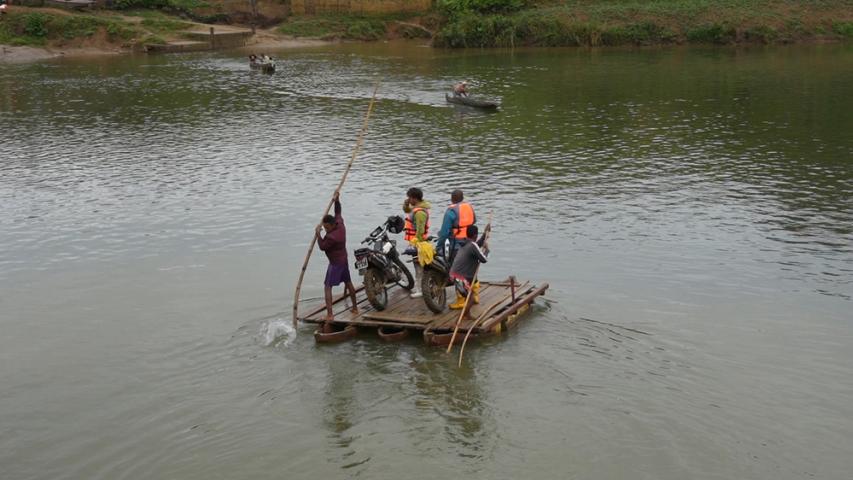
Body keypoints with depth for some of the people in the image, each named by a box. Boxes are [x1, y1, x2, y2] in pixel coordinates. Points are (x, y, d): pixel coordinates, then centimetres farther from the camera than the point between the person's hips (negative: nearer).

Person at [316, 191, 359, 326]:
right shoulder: (340, 224, -5)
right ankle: (355, 308, 31)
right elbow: (338, 213, 12)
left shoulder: (331, 237, -28)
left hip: (335, 263, -9)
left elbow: (322, 246, -16)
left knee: (328, 287, -7)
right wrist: (337, 200, 12)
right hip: (344, 260, 9)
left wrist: (318, 234, -12)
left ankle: (330, 314, -15)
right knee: (348, 283, 20)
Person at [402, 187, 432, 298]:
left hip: (417, 242, -11)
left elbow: (420, 229, -26)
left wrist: (417, 242, -25)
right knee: (417, 264, 18)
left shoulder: (420, 212, -22)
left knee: (419, 265, -7)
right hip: (414, 240, 11)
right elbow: (407, 210, 28)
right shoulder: (416, 207, 11)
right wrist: (406, 204, 7)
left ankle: (420, 290, -5)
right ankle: (417, 286, 28)